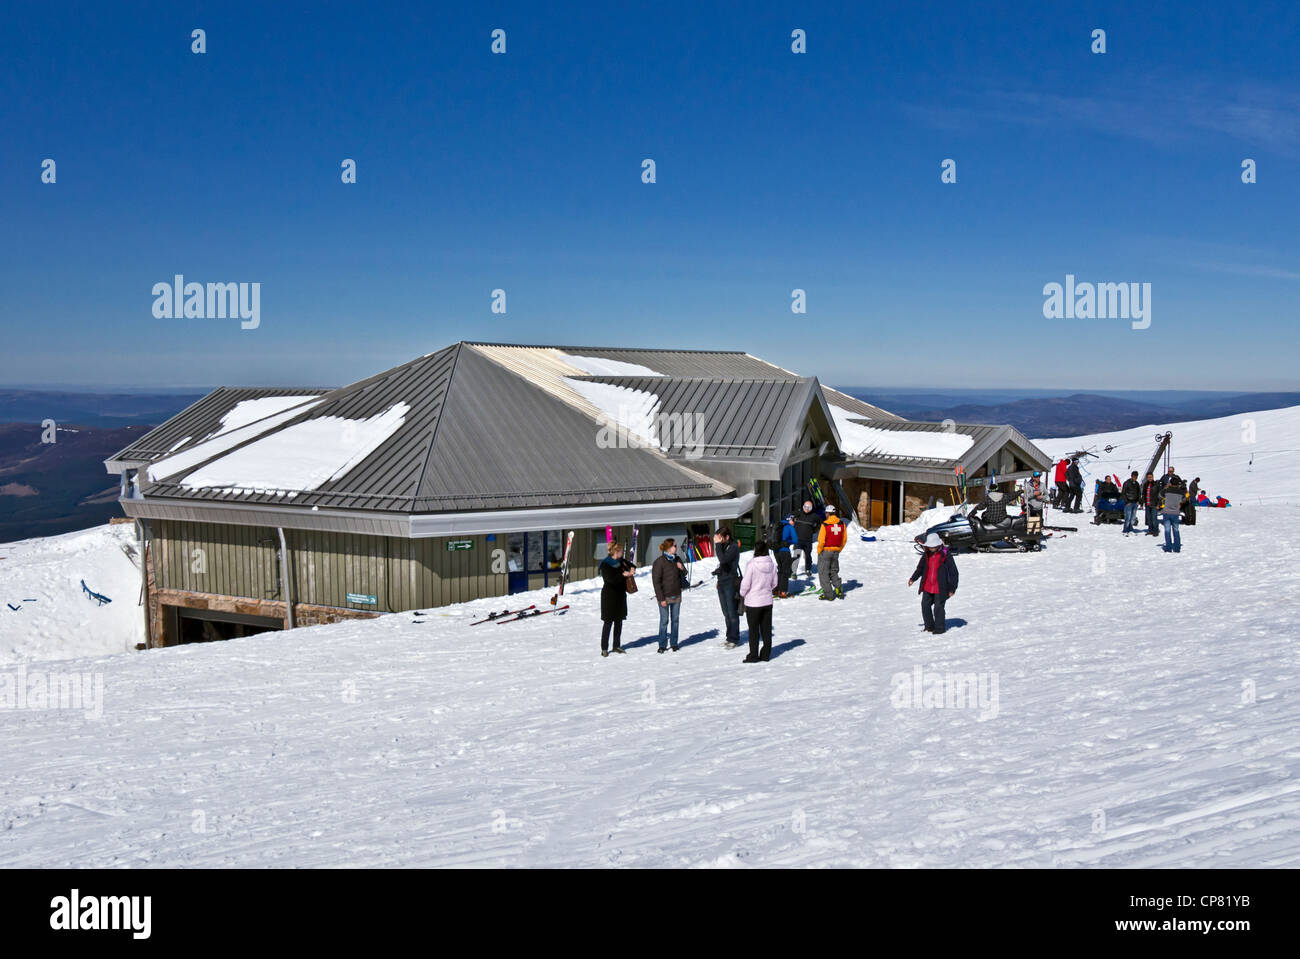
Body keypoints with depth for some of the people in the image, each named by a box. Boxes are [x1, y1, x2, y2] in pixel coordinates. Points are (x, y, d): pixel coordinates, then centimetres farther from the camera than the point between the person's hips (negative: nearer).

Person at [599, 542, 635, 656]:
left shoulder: (621, 561, 6)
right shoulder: (605, 564, -14)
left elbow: (631, 566, 22)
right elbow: (611, 579, -25)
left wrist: (632, 569, 1)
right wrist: (623, 575, -27)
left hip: (620, 595, 7)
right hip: (609, 596, -7)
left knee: (619, 621, 11)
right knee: (608, 622, -4)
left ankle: (617, 646, 21)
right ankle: (604, 648, 2)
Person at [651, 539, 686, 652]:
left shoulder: (677, 560, 7)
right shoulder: (659, 562, -12)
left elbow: (684, 574, 19)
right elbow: (656, 581, -13)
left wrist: (682, 568, -6)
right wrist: (661, 599, -16)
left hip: (676, 595, 6)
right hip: (665, 597, -6)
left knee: (675, 620, 10)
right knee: (664, 620, -2)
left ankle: (674, 643, 19)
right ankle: (662, 645, 7)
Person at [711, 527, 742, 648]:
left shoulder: (734, 547, -13)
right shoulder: (723, 546, 12)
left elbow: (723, 560, -27)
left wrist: (718, 544, -22)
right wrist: (718, 571, 10)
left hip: (730, 582, -8)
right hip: (722, 582, 8)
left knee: (732, 612, -2)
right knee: (726, 613, 14)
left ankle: (734, 639, 5)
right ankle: (729, 637, 22)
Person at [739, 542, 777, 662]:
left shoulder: (752, 565, -18)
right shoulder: (772, 564, -2)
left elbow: (745, 584, -15)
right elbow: (774, 583, 7)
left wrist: (743, 593, 4)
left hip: (753, 602, -5)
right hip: (767, 601, 5)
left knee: (753, 630, 4)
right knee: (766, 629, 11)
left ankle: (753, 656, 8)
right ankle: (765, 655, 17)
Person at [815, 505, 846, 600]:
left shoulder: (825, 525, -18)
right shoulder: (842, 524, -1)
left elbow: (821, 540, -17)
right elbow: (844, 539, 6)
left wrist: (819, 551, -2)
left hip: (825, 551, -5)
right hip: (836, 552, 5)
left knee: (823, 572, 5)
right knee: (834, 571, 21)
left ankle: (828, 594, 3)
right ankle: (838, 589, 7)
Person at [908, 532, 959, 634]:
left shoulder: (946, 555, -13)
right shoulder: (926, 554, 3)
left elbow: (953, 572, -8)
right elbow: (920, 568, 21)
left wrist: (952, 588, -9)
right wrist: (913, 578, 14)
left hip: (940, 588, -6)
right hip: (927, 588, 6)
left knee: (938, 608, -3)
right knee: (925, 606, 10)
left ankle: (940, 628, 13)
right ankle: (929, 627, 26)